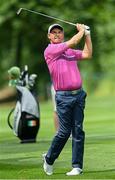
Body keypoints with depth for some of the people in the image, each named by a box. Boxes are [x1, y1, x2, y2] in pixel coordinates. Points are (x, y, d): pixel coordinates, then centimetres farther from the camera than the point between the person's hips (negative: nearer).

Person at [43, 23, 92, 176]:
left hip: (79, 94, 5)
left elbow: (87, 54, 15)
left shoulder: (71, 52, 19)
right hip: (63, 96, -5)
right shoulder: (50, 50, -2)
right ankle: (49, 159, 17)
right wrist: (81, 30, 9)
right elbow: (72, 42, -7)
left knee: (78, 130, 0)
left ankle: (77, 166, 1)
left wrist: (87, 35, 15)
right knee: (65, 131, -5)